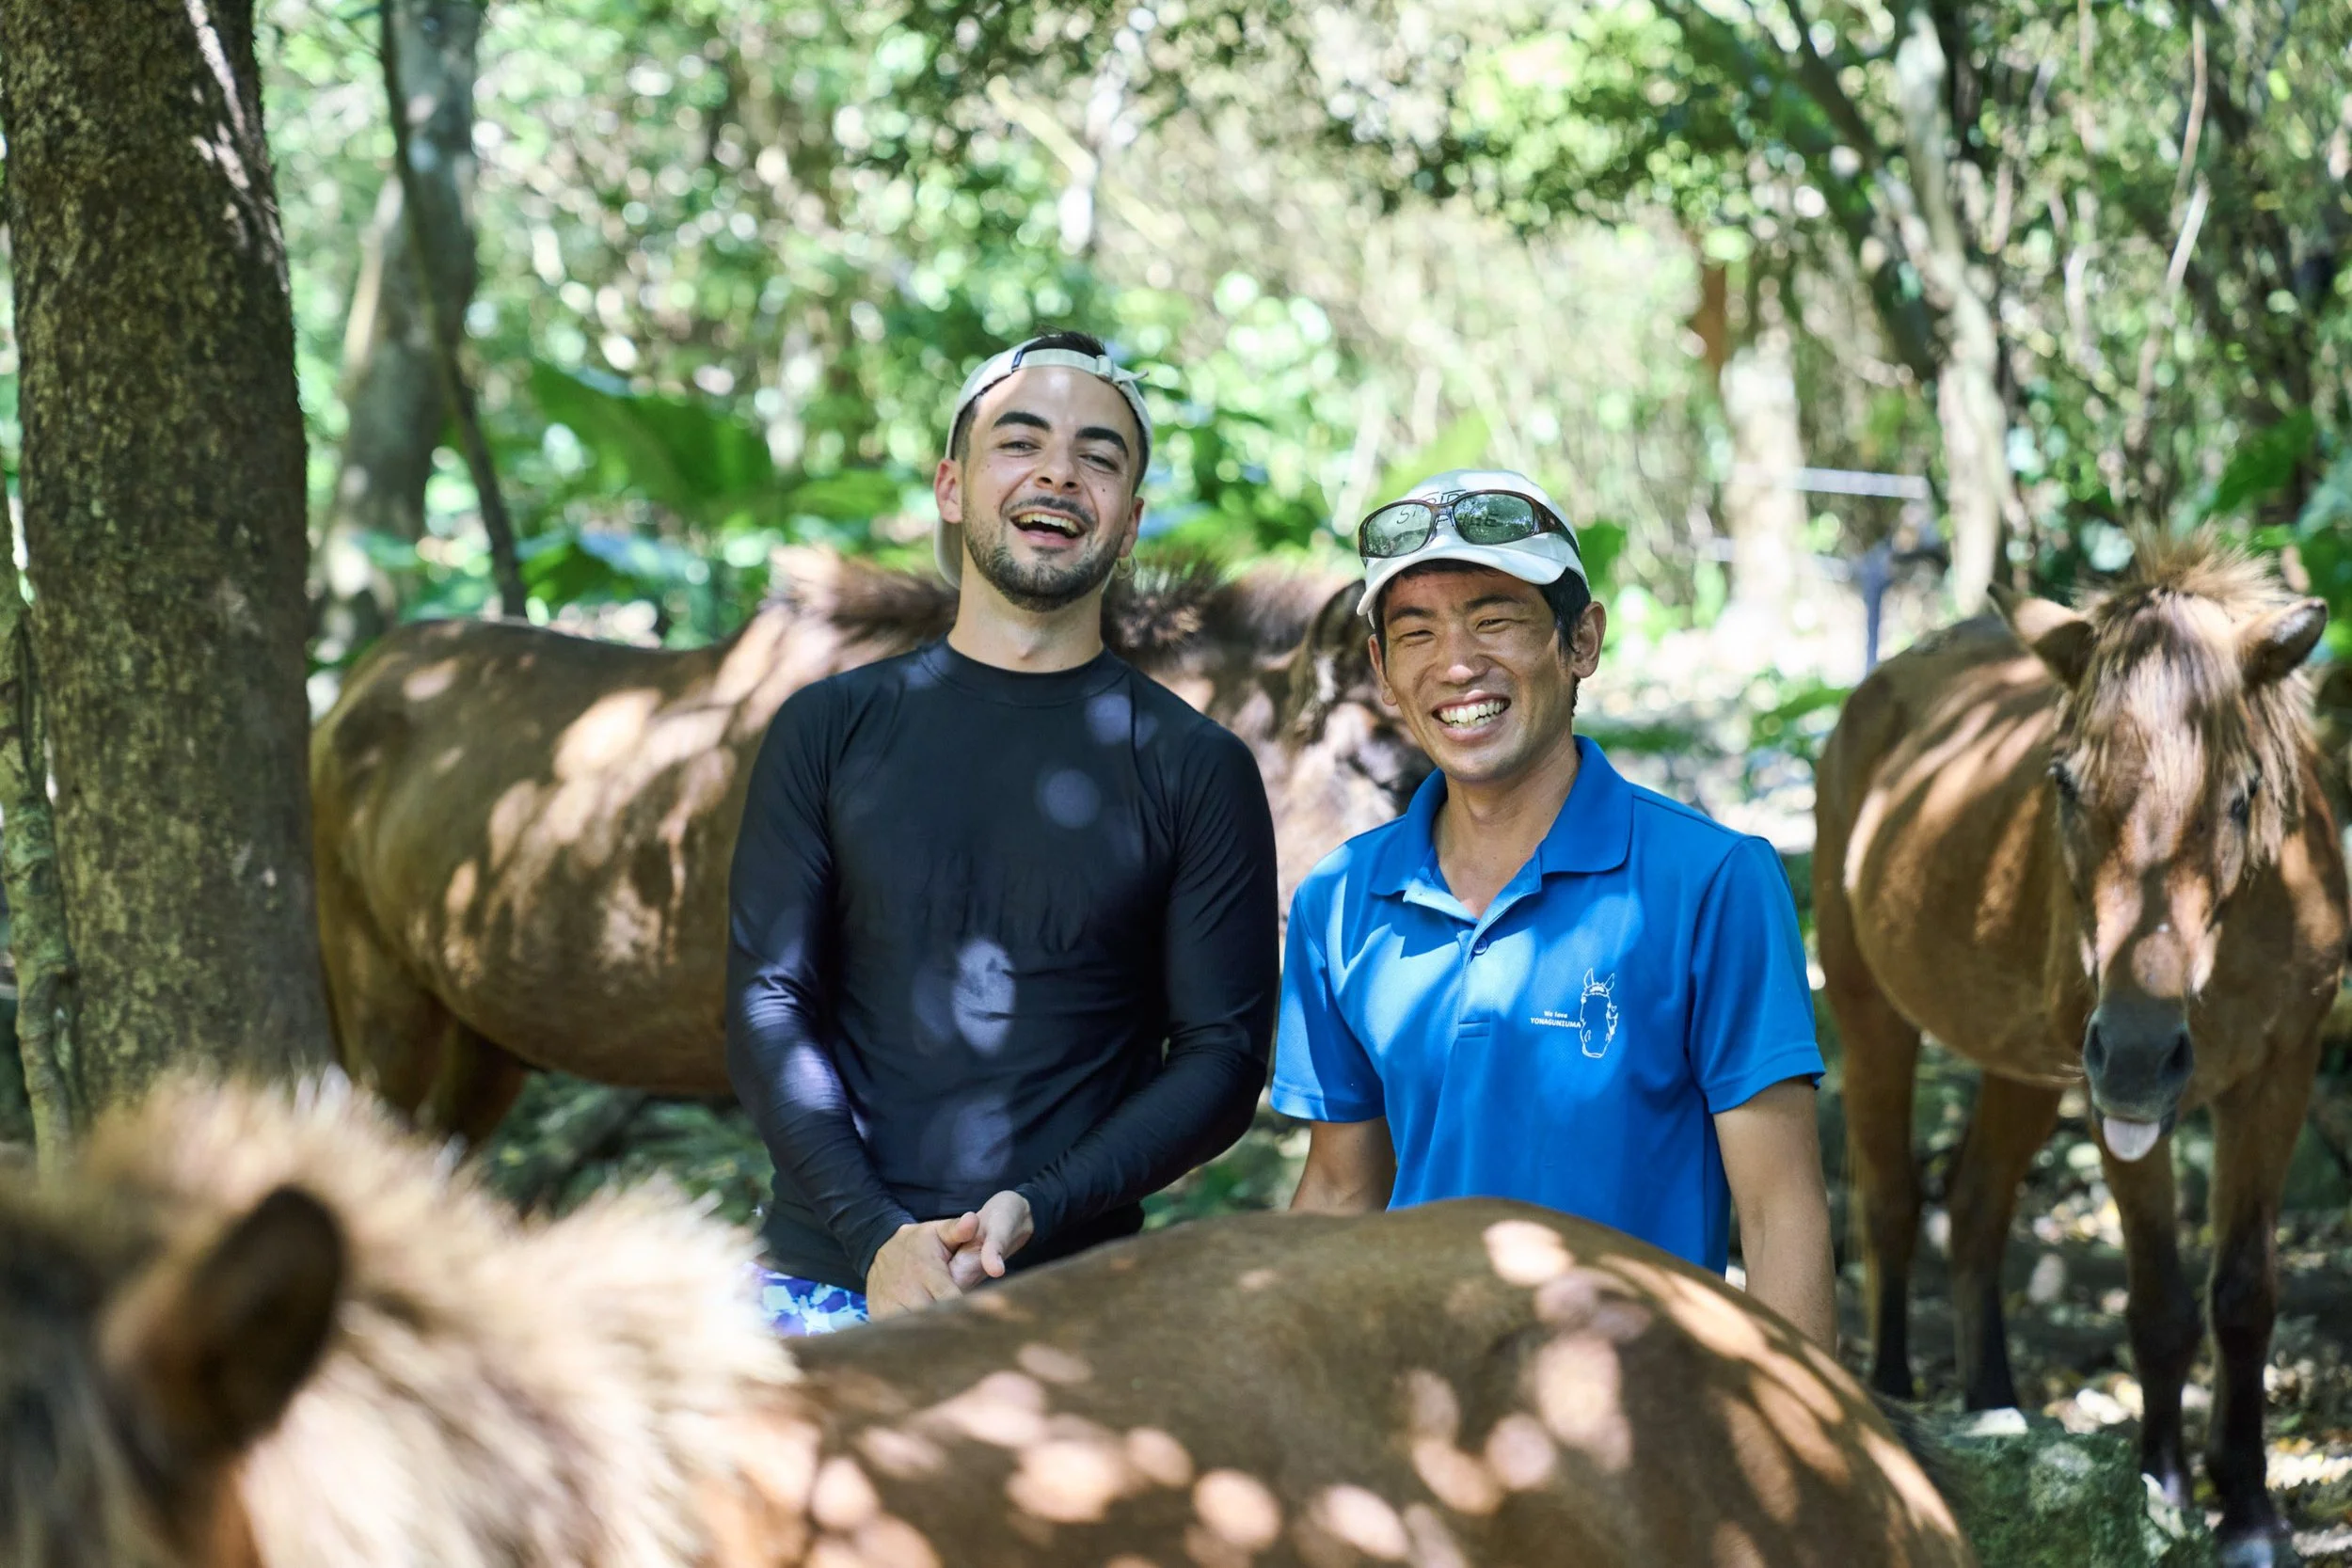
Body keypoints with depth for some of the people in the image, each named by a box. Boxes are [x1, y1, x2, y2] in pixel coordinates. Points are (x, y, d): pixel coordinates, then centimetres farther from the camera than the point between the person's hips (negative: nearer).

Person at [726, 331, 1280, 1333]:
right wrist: (880, 1236, -11)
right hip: (824, 1280, 1)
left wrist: (1036, 1212, -13)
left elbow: (1223, 1058, 2)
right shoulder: (830, 729, 9)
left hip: (1066, 1299, -1)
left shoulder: (1196, 770, 5)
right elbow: (766, 1006, 3)